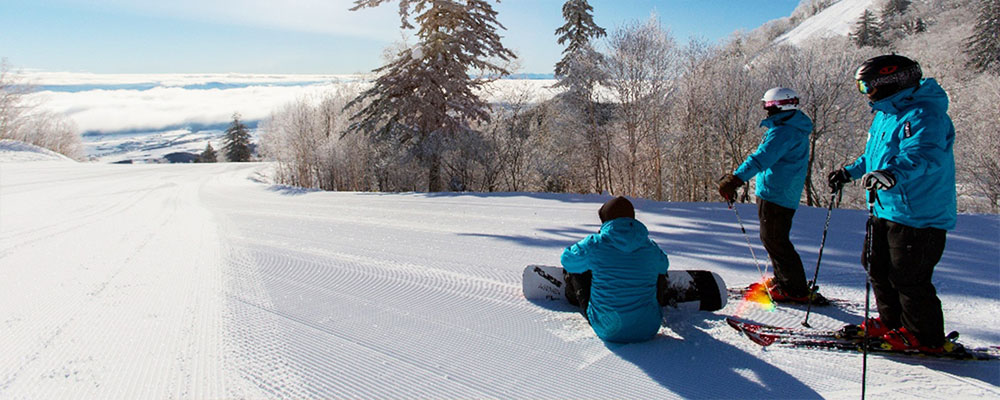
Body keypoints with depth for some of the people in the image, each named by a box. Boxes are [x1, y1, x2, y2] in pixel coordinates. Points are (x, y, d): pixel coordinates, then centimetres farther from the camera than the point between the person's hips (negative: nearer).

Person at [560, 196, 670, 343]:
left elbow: (567, 260, 6)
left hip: (607, 331, -2)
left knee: (578, 272, 18)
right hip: (649, 330, 3)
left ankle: (573, 297, 51)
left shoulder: (595, 244, -15)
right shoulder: (651, 247, -5)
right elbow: (663, 266, 20)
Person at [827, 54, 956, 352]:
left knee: (908, 278, -2)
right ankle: (891, 322, 34)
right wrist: (850, 171, 25)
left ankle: (926, 337, 15)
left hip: (916, 215, -10)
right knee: (876, 268, 18)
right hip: (885, 211, 10)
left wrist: (893, 173, -52)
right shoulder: (886, 113, 14)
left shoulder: (923, 115, -19)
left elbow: (924, 154, -37)